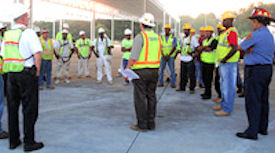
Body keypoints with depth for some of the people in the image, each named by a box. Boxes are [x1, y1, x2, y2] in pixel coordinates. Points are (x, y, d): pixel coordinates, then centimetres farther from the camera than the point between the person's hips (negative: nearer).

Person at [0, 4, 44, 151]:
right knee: (29, 109, 1)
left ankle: (13, 140, 21)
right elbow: (37, 55, -18)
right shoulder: (28, 33, -11)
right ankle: (29, 142, 6)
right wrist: (37, 72, -6)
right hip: (27, 74, -6)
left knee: (12, 108, 13)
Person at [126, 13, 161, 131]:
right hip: (154, 71, 7)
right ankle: (151, 123, 17)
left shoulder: (140, 37, -12)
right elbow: (158, 56, 11)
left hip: (141, 71, -6)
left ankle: (142, 124, 4)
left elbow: (134, 56, -17)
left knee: (140, 98, 0)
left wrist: (127, 69, -9)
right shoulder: (157, 38, 9)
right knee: (151, 96, 11)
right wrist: (155, 70, 18)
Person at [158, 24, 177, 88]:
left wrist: (168, 55, -15)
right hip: (163, 56, 2)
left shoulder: (173, 38, 0)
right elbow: (160, 47, 3)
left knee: (172, 70, -2)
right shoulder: (161, 38, 7)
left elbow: (174, 48, -6)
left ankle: (173, 83, 3)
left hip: (171, 56, -2)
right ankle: (160, 82, 8)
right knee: (161, 69, 2)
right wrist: (163, 55, -11)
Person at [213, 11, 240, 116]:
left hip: (229, 63, -11)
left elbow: (234, 48, -25)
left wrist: (225, 59, -21)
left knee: (229, 85, -5)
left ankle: (227, 109, 1)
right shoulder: (226, 32, 16)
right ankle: (223, 104, 31)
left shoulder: (232, 32, -17)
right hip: (224, 63, 11)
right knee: (224, 84, 19)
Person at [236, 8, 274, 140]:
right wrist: (250, 50, 9)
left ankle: (252, 132, -3)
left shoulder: (255, 35, -16)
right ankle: (263, 128, 24)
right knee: (263, 100, 15)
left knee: (253, 101, -6)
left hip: (255, 71, -9)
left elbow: (241, 47, -4)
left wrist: (248, 50, 15)